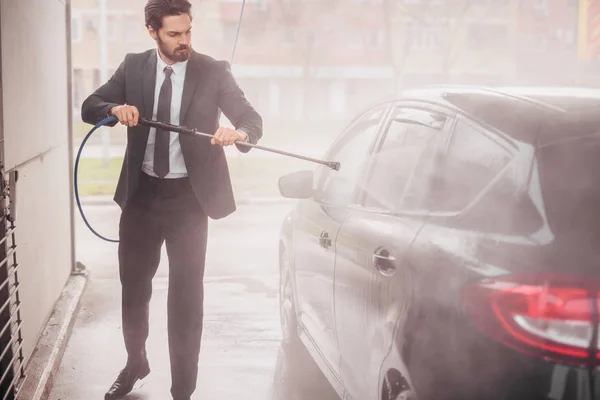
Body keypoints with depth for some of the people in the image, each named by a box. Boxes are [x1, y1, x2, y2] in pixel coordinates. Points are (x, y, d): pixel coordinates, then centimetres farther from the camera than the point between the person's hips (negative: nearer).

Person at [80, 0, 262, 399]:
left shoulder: (213, 71, -6)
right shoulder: (133, 67, 1)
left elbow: (252, 119, -9)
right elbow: (89, 107, 5)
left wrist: (239, 133, -33)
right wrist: (116, 109, -19)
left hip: (189, 197, -3)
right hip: (141, 192, 3)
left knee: (186, 295, 2)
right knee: (133, 285, 16)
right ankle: (135, 363, 41)